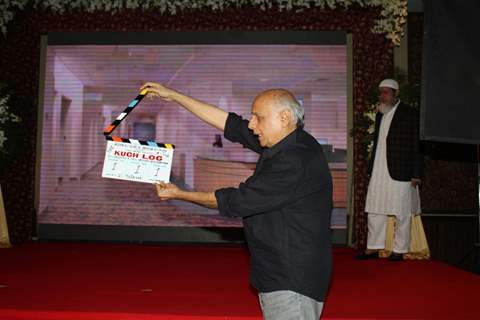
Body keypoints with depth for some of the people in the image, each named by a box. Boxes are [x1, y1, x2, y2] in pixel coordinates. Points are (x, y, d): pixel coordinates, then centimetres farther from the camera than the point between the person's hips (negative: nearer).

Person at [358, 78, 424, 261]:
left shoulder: (409, 114, -4)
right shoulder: (380, 114, 15)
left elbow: (416, 145, -7)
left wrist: (416, 174, -12)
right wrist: (371, 169, 11)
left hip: (400, 173, -6)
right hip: (378, 173, 7)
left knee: (401, 214, 3)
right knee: (374, 211, 9)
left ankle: (399, 250, 13)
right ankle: (373, 248, 17)